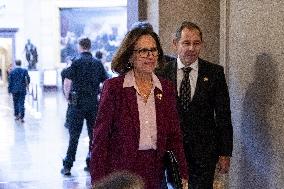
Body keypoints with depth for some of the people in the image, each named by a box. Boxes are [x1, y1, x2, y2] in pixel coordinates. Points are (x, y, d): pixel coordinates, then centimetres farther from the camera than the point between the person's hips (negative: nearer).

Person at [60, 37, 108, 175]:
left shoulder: (77, 62, -4)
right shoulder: (98, 63, 7)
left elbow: (67, 83, -10)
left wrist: (68, 97, 3)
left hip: (78, 102, -3)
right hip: (94, 102, 3)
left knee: (74, 134, 0)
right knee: (94, 134, 10)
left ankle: (68, 165, 0)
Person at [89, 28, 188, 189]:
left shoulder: (167, 88, 6)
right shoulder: (114, 87, -7)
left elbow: (174, 136, 9)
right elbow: (100, 138, -6)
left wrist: (182, 176, 3)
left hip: (155, 171, 4)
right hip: (121, 170, -3)